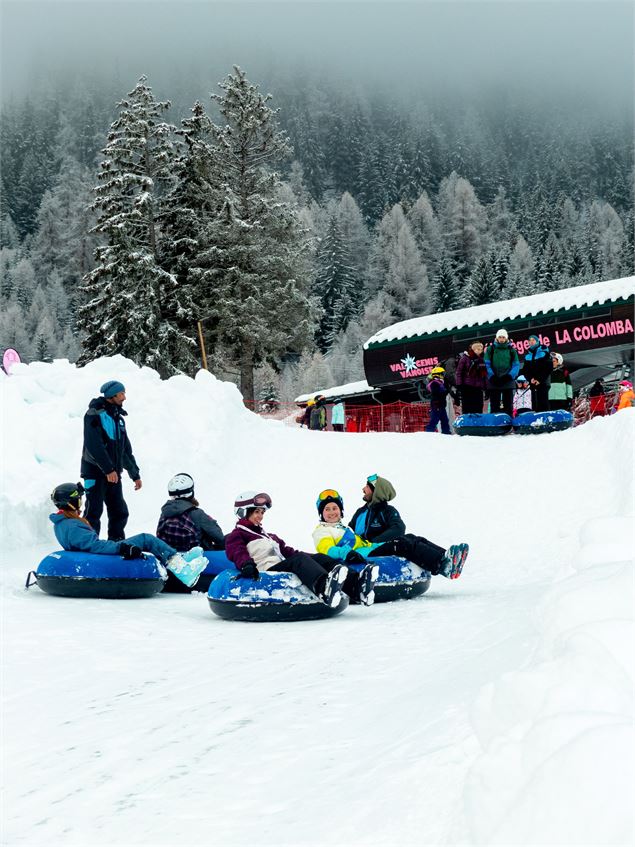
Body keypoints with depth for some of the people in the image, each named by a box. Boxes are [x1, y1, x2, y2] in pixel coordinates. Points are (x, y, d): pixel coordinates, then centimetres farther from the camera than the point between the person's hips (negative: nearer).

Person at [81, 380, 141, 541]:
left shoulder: (118, 417, 17)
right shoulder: (95, 414, -9)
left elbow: (126, 449, 23)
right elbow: (94, 445, -20)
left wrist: (135, 474, 21)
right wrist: (108, 469, -26)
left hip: (113, 473, 8)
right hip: (95, 473, -8)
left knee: (120, 513, 7)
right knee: (94, 512, -8)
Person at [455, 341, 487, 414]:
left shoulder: (481, 360, 12)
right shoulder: (465, 358, -2)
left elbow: (485, 375, 17)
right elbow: (459, 372, -4)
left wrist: (486, 388, 13)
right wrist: (459, 386, -11)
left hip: (478, 389, 4)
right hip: (467, 388, -4)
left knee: (478, 410, 3)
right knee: (467, 410, -3)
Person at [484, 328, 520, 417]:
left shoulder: (511, 350, 9)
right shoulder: (490, 349, 7)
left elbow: (516, 365, 3)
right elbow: (486, 364, 0)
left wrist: (510, 376, -13)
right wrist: (492, 376, -13)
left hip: (508, 381, 0)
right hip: (494, 381, 0)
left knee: (508, 406, 2)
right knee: (494, 406, 3)